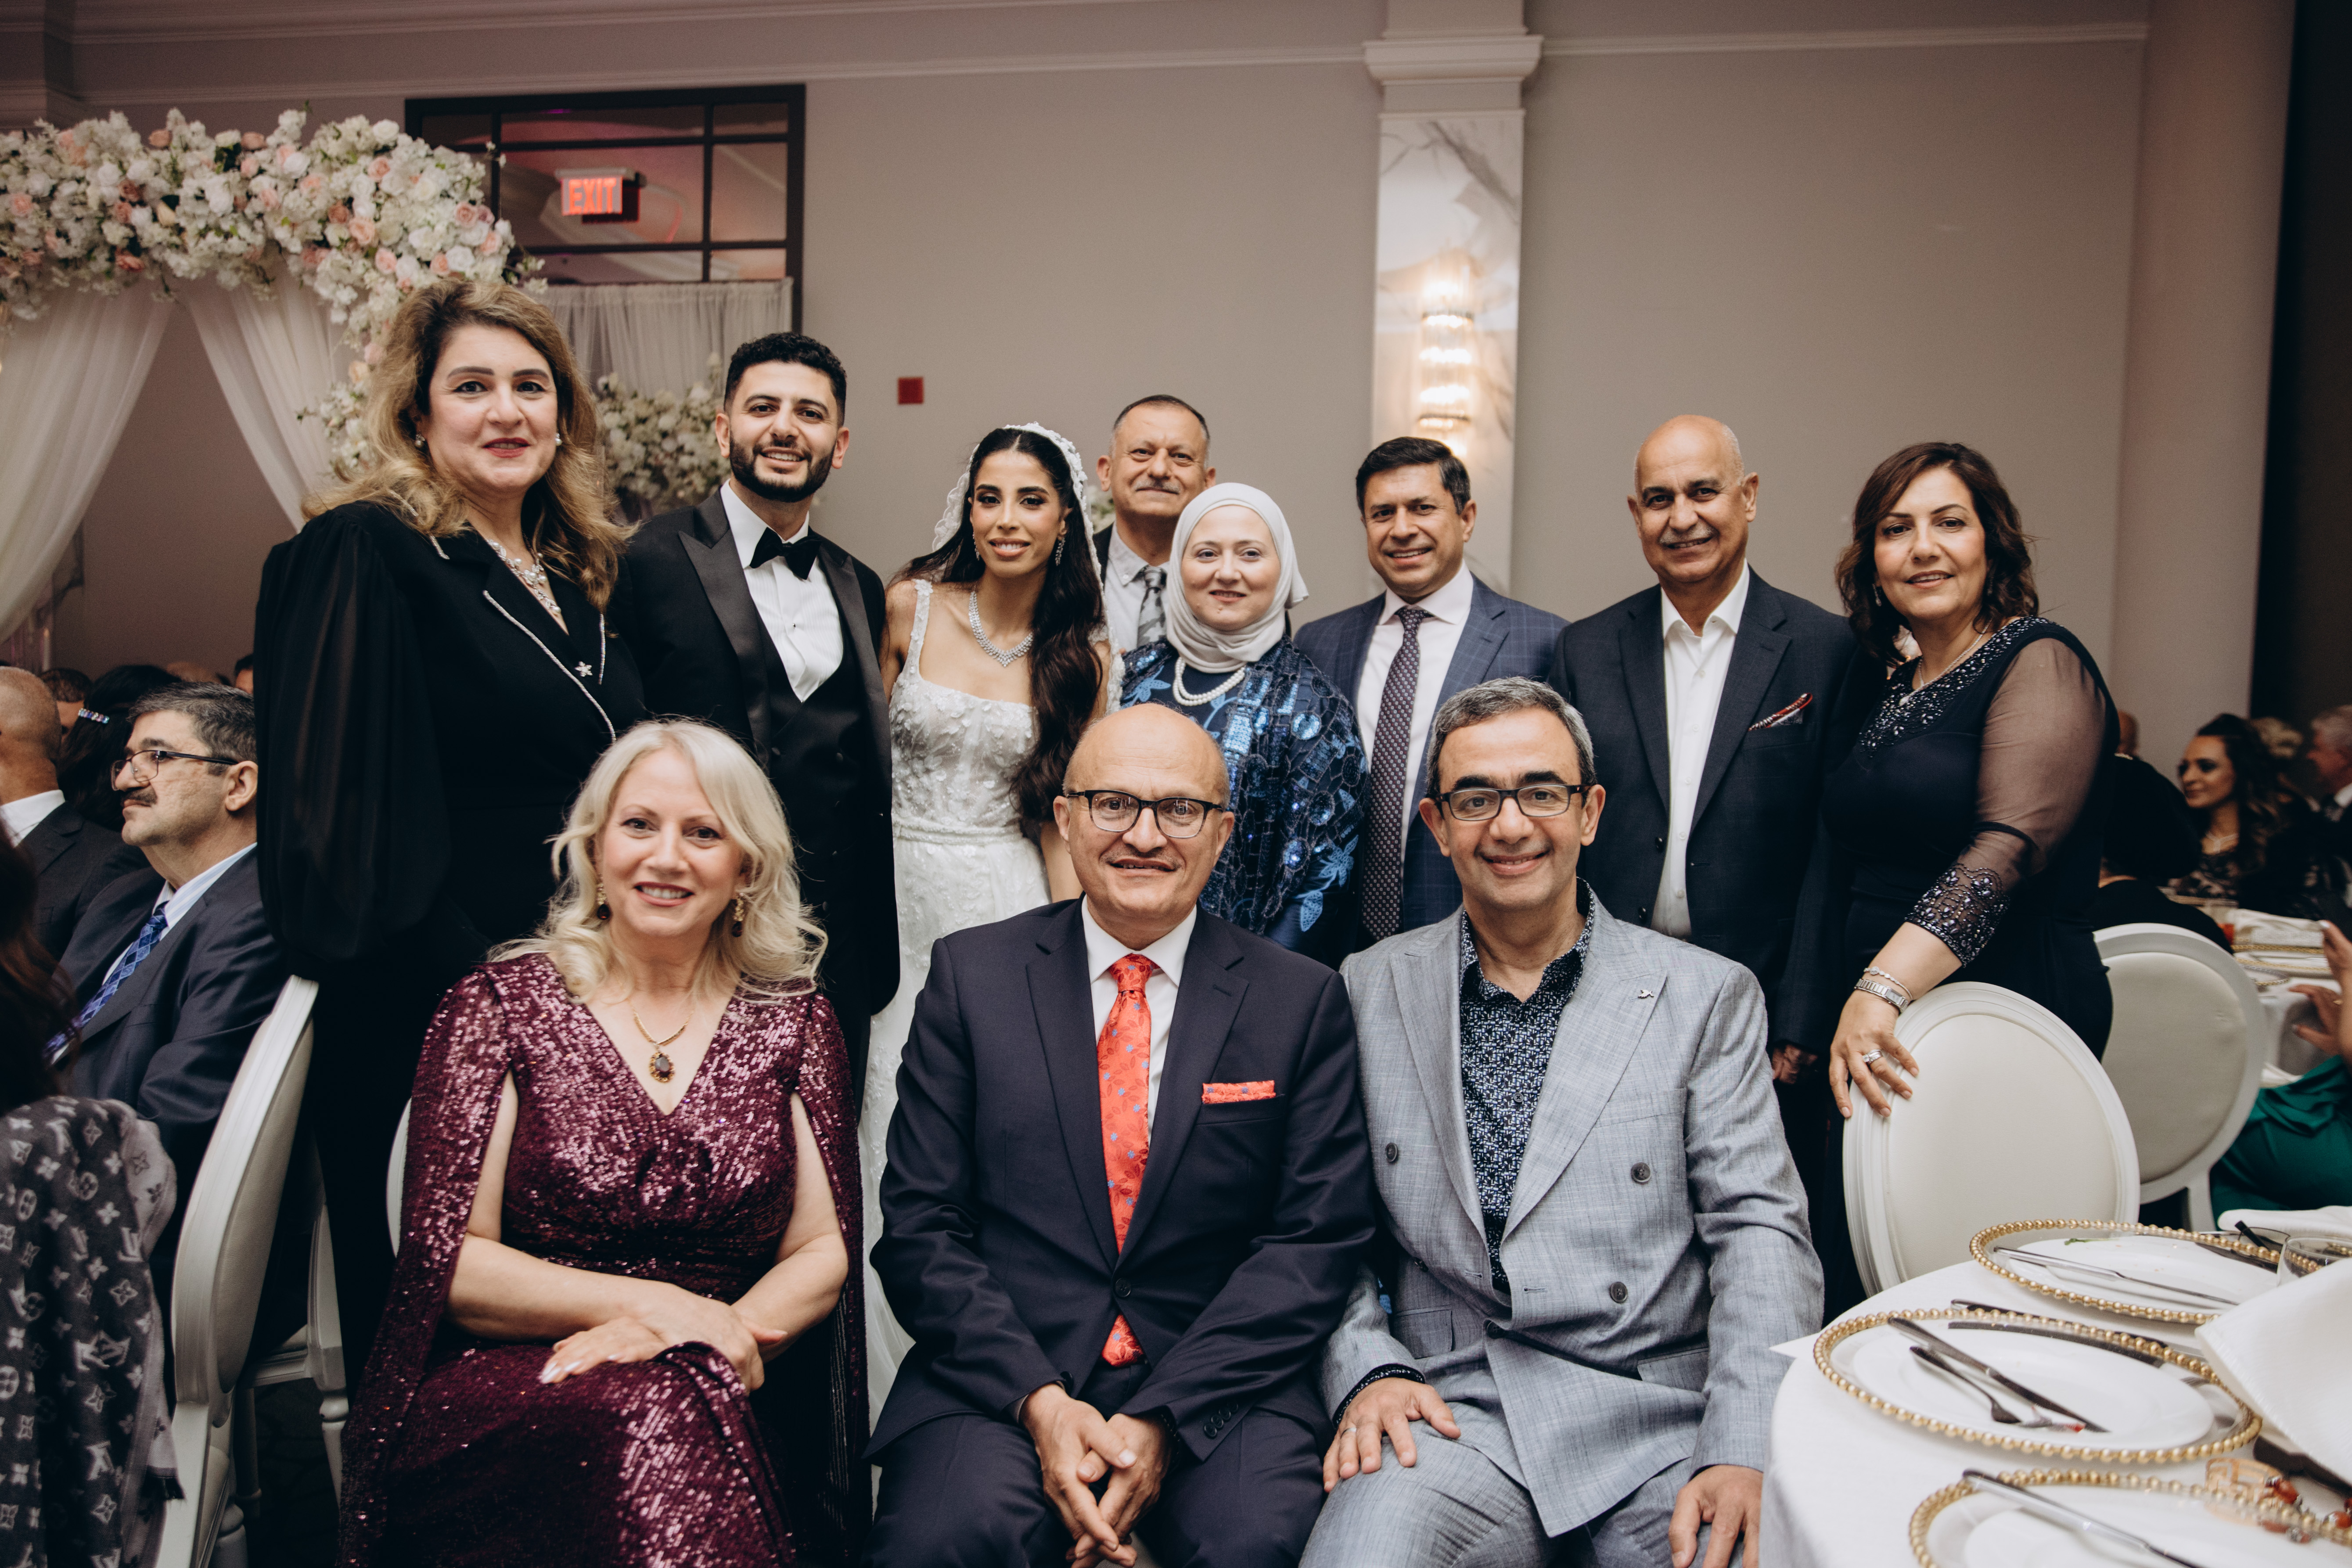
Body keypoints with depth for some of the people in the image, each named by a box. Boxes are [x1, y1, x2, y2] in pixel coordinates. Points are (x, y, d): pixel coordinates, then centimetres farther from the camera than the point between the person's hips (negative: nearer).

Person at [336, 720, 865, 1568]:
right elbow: (446, 1261, -1)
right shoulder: (501, 1006, 5)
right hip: (505, 1393, -1)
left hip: (726, 1413, 2)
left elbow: (823, 1251, 7)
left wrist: (722, 1335, -14)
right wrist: (648, 1304, -13)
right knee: (640, 1418, -35)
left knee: (672, 1411, -34)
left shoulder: (792, 1021, 11)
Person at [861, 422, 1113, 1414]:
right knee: (893, 1138, 4)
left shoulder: (1084, 654, 2)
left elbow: (1062, 813, 4)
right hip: (896, 895, 1)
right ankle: (891, 1389, 22)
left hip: (1007, 903, 0)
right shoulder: (909, 606, -1)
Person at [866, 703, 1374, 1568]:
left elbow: (1319, 1238, -1)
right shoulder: (970, 974, 5)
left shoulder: (1304, 1000, 4)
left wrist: (1164, 1418, -12)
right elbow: (921, 1227, 1)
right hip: (999, 1382, 0)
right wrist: (1038, 1400, -13)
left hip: (1218, 1389, 0)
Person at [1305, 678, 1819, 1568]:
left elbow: (1759, 1229, 1)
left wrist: (1743, 1454, -12)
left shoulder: (1709, 997, 7)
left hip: (1666, 1424, 1)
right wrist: (1366, 1369, -7)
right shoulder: (1367, 992, 9)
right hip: (1453, 1408, -1)